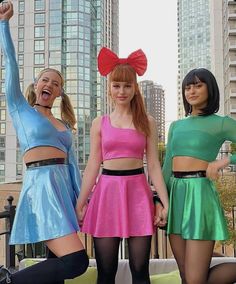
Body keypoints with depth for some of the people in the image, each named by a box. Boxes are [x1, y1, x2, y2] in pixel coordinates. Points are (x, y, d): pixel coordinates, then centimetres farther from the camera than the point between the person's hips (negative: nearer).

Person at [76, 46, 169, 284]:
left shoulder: (147, 122, 7)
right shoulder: (100, 123, 8)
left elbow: (153, 165, 5)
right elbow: (92, 166, 7)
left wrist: (165, 202, -3)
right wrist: (80, 204, 3)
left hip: (138, 192, 0)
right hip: (107, 191, 1)